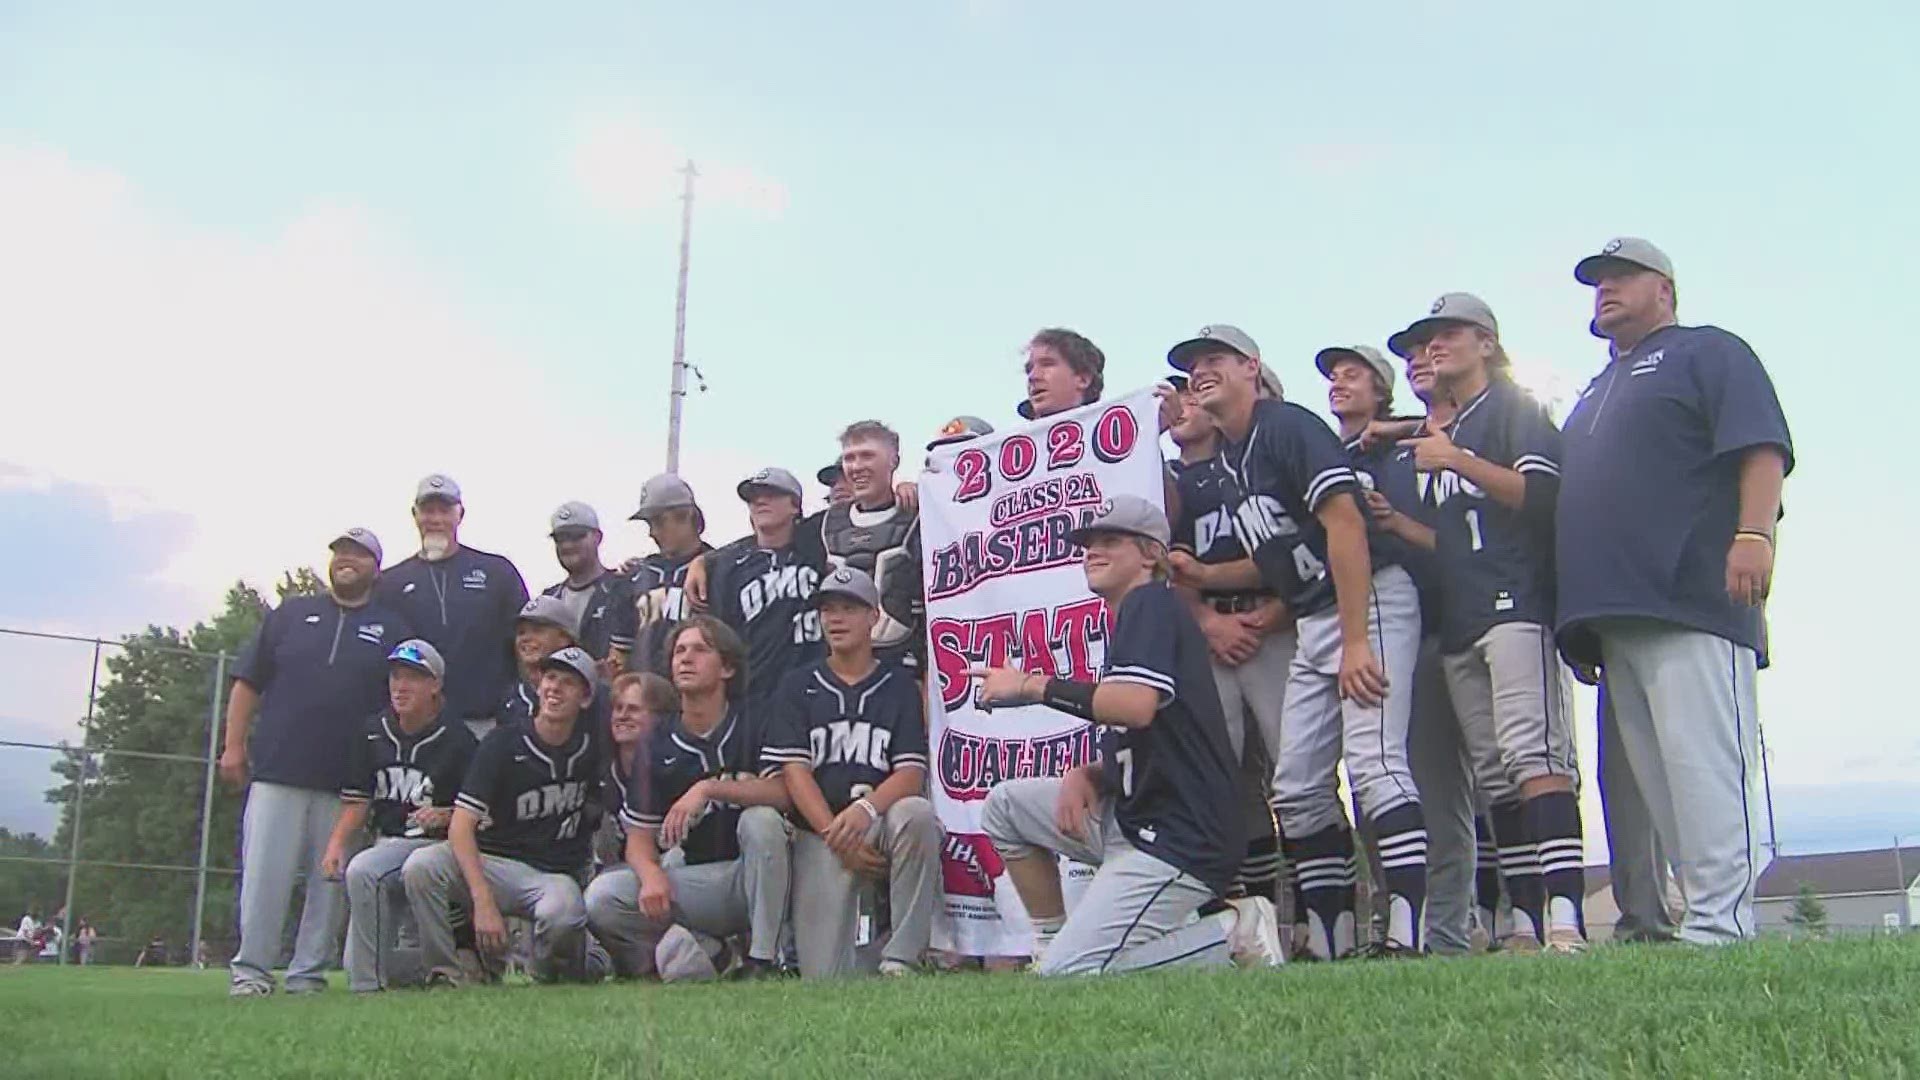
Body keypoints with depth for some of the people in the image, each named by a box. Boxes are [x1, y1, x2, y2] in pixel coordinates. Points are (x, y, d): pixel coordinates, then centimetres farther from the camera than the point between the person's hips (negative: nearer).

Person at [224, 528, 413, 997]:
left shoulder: (393, 628, 11)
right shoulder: (290, 614, 14)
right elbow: (248, 682, 11)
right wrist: (234, 745, 2)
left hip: (348, 782, 0)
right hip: (277, 770, 0)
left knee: (332, 880, 1)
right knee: (264, 874, -4)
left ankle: (308, 973, 9)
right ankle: (251, 970, 2)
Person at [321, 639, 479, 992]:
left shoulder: (458, 741, -6)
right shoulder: (374, 734, 9)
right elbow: (356, 801, 8)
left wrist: (446, 816, -21)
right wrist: (336, 844, -7)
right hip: (387, 844, 6)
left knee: (362, 871, -35)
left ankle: (370, 985, -23)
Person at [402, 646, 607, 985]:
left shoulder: (592, 747, 2)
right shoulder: (503, 743, -6)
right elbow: (461, 826, -15)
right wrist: (483, 901, -27)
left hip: (557, 875, 0)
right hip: (493, 863, 0)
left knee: (561, 916, -35)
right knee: (421, 865, -28)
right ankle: (444, 972, -16)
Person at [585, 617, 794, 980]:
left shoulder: (752, 726, -3)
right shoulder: (658, 743, 5)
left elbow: (785, 793, -20)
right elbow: (640, 836, 2)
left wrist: (708, 789, -27)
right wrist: (651, 875, -20)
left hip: (752, 878, -2)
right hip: (687, 882, 2)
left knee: (762, 821, -32)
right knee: (602, 897, -19)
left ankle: (762, 961, -21)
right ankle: (704, 954, -3)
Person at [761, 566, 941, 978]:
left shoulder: (900, 685, 10)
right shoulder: (798, 687, 12)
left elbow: (912, 773, -1)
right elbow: (794, 770, 0)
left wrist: (866, 808, -23)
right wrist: (837, 836, -15)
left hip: (881, 821, 0)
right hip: (818, 831, 0)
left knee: (917, 813, -38)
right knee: (823, 979, -16)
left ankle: (900, 960, -30)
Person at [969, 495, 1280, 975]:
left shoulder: (1151, 603, -9)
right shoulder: (1128, 621, 21)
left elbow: (1137, 705, -27)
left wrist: (1032, 686, -19)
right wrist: (1086, 774, 2)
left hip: (1180, 841, -10)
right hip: (1133, 818, 10)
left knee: (1068, 978, -15)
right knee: (1005, 804, 12)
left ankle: (1234, 933, -4)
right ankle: (1053, 946, 13)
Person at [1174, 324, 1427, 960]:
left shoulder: (1286, 427, -10)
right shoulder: (1224, 462, 15)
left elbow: (1345, 525, -20)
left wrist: (1355, 642, -24)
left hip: (1369, 602, -9)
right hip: (1312, 621, 10)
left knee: (1373, 762, -20)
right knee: (1297, 786, 5)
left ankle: (1406, 935, -21)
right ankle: (1331, 942, 9)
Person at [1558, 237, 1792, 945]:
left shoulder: (1706, 351, 10)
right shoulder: (1597, 393, 33)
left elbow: (1762, 447, -5)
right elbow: (1565, 496, 31)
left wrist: (1753, 533, -21)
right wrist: (1579, 620, 23)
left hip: (1691, 602, -8)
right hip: (1610, 614, 8)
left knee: (1703, 760, -16)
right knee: (1635, 774, 3)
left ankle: (1718, 924, -19)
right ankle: (1642, 923, 4)